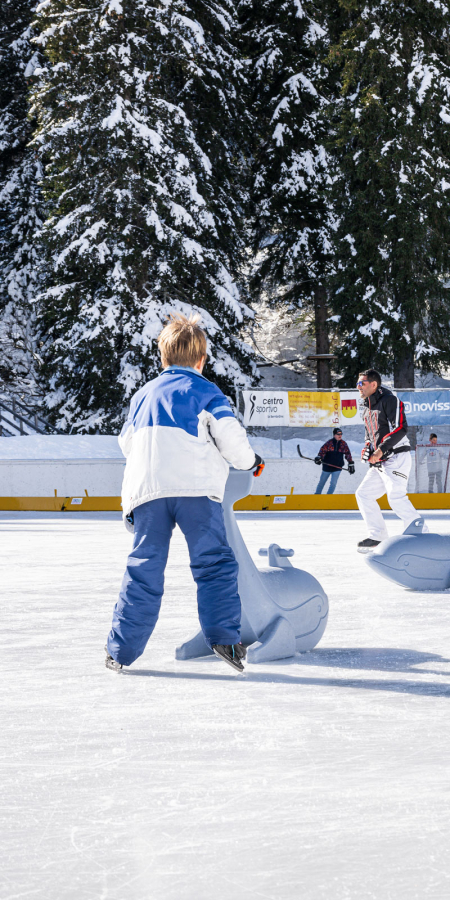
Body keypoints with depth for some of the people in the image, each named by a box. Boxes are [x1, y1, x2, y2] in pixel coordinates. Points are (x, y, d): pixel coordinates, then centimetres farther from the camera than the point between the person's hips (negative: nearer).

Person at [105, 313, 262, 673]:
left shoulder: (143, 394, 25)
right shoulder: (205, 391, 11)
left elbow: (127, 442, 34)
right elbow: (230, 434, 1)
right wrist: (249, 459, 20)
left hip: (144, 488, 4)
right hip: (195, 486, -4)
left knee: (144, 568, 8)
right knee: (215, 562, 0)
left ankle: (121, 650, 7)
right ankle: (223, 635, -14)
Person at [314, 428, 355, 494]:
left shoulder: (343, 444, 0)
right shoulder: (329, 443, -7)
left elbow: (348, 454, 7)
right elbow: (323, 450, -9)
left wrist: (351, 464, 7)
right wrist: (318, 457, -27)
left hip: (337, 467, 1)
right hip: (327, 466, -1)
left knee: (333, 483, -9)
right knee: (321, 482, 13)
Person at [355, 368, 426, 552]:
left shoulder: (389, 400, -11)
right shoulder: (368, 407, 18)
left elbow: (400, 428, -21)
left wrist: (381, 450, -23)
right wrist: (367, 448, 9)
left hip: (396, 458, -10)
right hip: (379, 462, 10)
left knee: (396, 497, -22)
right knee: (363, 494, 8)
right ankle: (377, 536, 13)